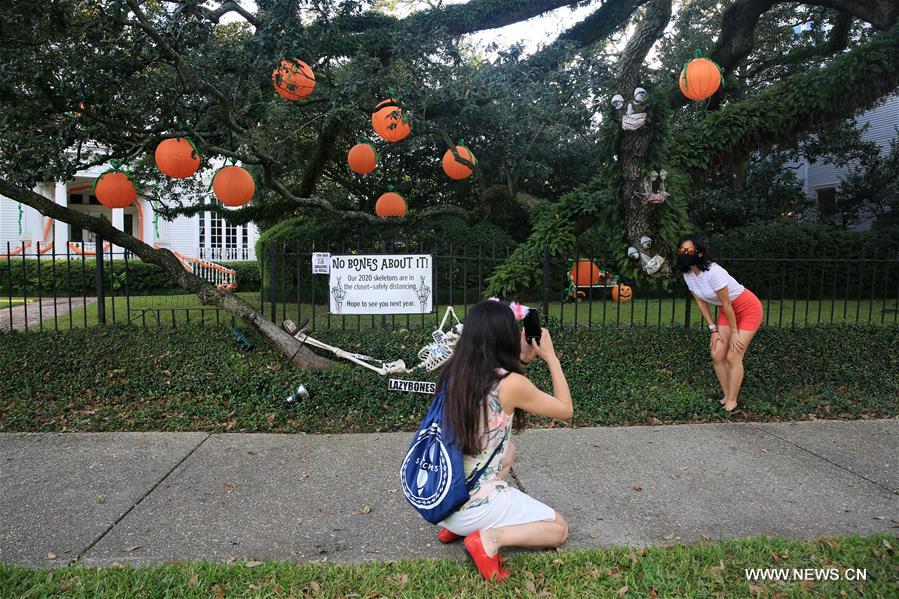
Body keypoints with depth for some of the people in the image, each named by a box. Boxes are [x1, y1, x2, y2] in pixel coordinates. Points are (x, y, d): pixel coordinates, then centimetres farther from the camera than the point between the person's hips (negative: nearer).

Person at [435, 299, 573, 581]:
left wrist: (522, 358, 11)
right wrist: (550, 356, 2)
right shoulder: (511, 384, -20)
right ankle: (490, 538, -9)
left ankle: (458, 526, 17)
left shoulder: (454, 371, -3)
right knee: (559, 528, 17)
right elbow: (566, 410, -4)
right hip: (475, 504, -7)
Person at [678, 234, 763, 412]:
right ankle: (727, 396, 14)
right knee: (717, 355, 0)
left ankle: (732, 402, 2)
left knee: (733, 357, -10)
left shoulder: (712, 272, -32)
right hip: (726, 311, 7)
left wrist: (734, 332, -16)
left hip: (748, 309, -7)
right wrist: (714, 329, -1)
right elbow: (701, 303, -1)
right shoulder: (688, 274, -9)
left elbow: (727, 304, -25)